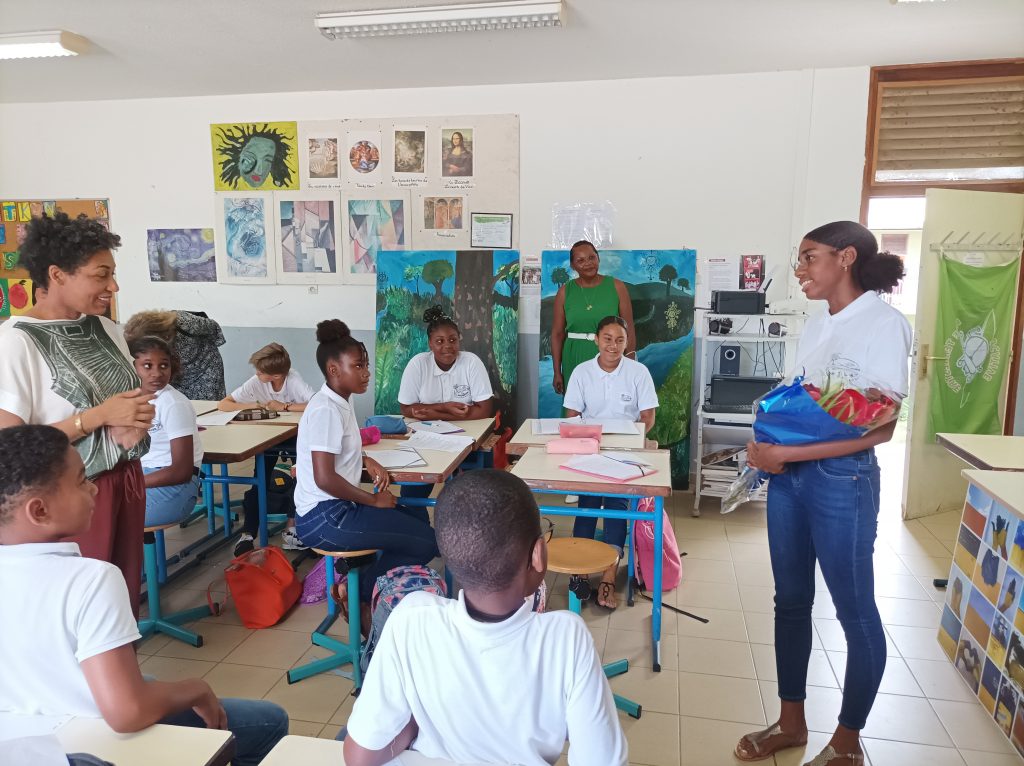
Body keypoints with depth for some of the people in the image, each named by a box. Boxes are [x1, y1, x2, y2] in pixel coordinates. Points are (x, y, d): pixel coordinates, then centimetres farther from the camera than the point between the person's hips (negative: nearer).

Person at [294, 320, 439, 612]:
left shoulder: (340, 403, 8)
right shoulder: (326, 410, -20)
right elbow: (325, 478, -25)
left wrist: (366, 461, 4)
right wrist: (373, 500, -13)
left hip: (335, 509, 10)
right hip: (324, 518, -10)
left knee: (415, 519, 16)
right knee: (426, 543, -10)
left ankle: (357, 588, 14)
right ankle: (359, 594, 5)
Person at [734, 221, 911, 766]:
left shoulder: (884, 323, -12)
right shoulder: (816, 324, 10)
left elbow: (880, 428, -18)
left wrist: (784, 454, -19)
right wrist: (766, 443, -3)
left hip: (841, 480, -7)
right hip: (788, 476, 7)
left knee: (855, 611, 9)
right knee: (791, 601, 15)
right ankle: (791, 721, 32)